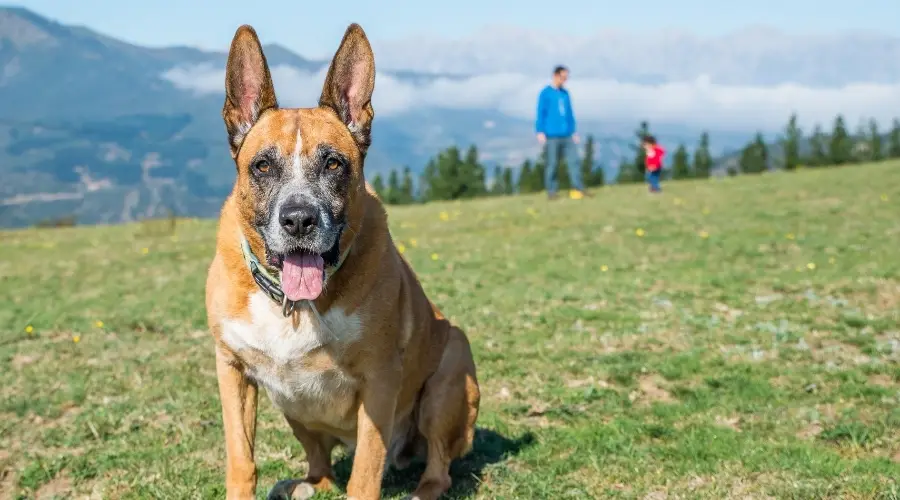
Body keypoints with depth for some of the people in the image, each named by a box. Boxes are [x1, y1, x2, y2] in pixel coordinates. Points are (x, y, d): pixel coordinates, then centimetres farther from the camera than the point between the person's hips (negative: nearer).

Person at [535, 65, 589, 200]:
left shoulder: (565, 93, 16)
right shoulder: (545, 93, -1)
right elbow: (541, 113, -3)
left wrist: (574, 132, 17)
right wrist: (540, 132, -10)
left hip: (567, 135, 5)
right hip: (552, 135, -5)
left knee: (574, 161, -3)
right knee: (552, 164, -2)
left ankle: (579, 189, -4)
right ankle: (551, 191, 4)